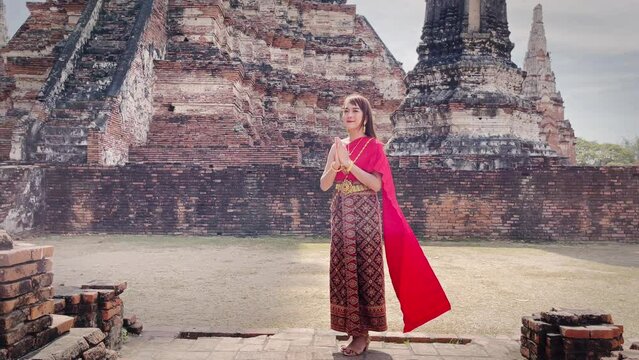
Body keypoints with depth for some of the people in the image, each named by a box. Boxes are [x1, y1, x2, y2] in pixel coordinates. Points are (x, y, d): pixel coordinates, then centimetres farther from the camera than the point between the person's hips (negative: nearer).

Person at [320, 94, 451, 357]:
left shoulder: (374, 146, -2)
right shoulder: (337, 146, 12)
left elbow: (376, 184, -13)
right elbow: (324, 185, 5)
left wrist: (348, 163, -19)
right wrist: (336, 164, -13)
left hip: (365, 215, -5)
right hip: (341, 214, 5)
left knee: (364, 269, -4)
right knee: (344, 269, 4)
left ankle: (362, 333, 5)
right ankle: (352, 328, 14)